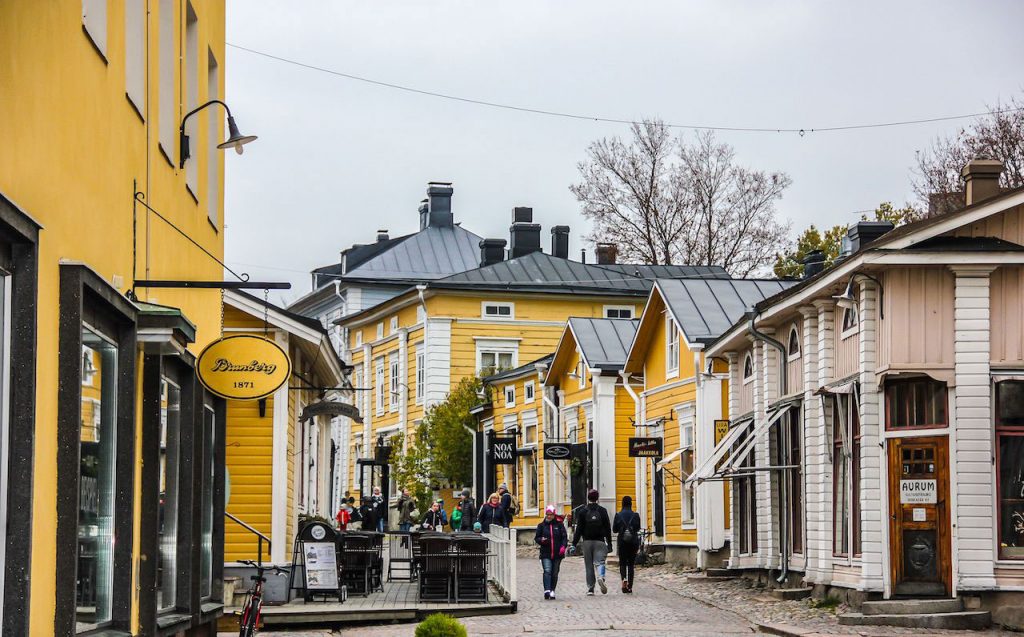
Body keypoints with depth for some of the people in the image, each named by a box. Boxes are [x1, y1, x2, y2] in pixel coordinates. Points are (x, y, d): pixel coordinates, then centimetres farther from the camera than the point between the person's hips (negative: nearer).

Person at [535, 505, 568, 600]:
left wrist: (563, 546, -11)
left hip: (557, 553, 1)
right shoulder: (541, 525, 7)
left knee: (555, 573, 7)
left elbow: (564, 537, 5)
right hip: (546, 553, -1)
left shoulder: (559, 525, 6)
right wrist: (541, 540, -13)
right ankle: (547, 590, -26)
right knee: (547, 571, -16)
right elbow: (536, 538, 10)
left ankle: (552, 591, 17)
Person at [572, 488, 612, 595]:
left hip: (587, 542, 0)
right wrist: (609, 544, 6)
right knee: (599, 562, 0)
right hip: (600, 541, 0)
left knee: (589, 565, 6)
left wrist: (574, 543, 1)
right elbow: (608, 528, 2)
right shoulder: (602, 510, 2)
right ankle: (601, 577, -30)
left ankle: (590, 588, 6)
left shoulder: (583, 511, -1)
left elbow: (579, 529, -3)